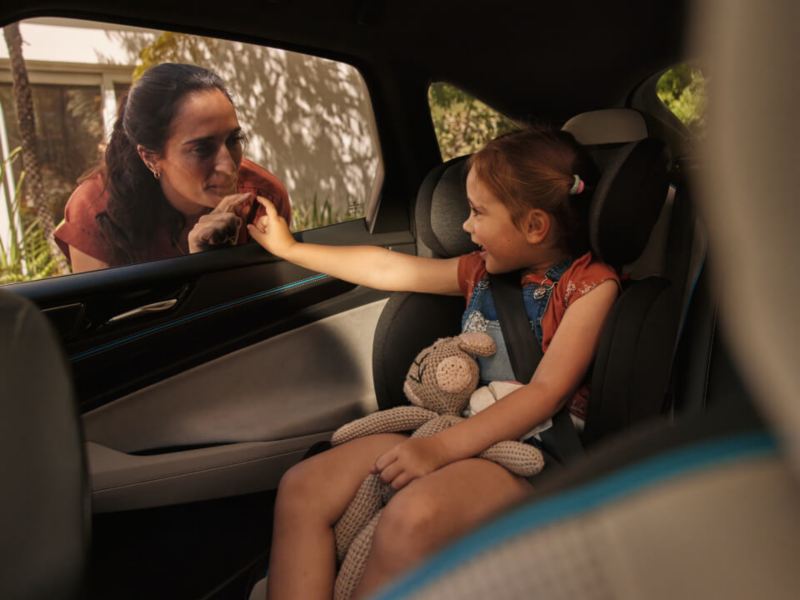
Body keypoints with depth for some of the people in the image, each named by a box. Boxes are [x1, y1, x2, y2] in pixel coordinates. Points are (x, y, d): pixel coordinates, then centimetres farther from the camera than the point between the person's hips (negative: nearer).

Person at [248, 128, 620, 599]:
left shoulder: (590, 283, -6)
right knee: (303, 487, -10)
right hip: (456, 431, 7)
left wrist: (440, 447, -25)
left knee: (411, 519, -37)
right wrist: (289, 248, 25)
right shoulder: (484, 272, 14)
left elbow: (546, 393, -15)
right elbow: (387, 268, 20)